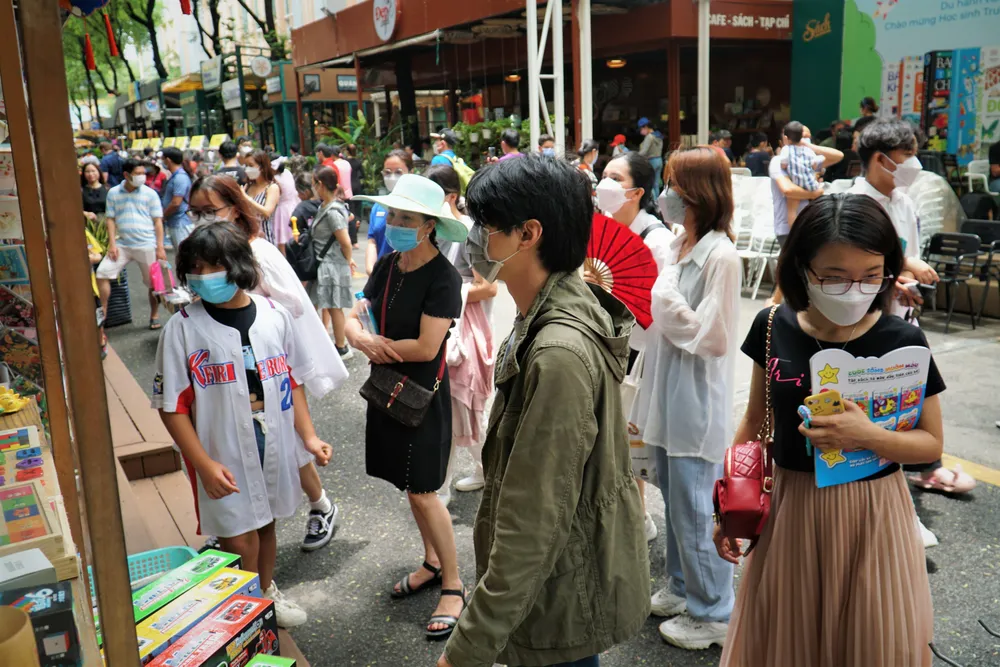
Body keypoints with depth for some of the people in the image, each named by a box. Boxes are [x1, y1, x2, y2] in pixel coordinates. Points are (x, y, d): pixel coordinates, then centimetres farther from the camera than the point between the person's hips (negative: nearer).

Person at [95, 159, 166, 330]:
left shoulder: (150, 193, -1)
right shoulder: (113, 193, 4)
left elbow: (158, 221, 0)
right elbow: (110, 219, 6)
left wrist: (160, 247, -5)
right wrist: (112, 243, -5)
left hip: (147, 245, -2)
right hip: (122, 244, 2)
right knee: (102, 274, -8)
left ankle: (155, 316, 24)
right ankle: (103, 311, 6)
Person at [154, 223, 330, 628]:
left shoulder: (274, 316, -2)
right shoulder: (183, 329, -12)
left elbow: (293, 381, 8)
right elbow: (172, 406, -10)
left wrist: (308, 436, 3)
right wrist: (204, 464, -15)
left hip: (273, 446, 4)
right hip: (223, 457, -3)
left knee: (266, 524, 21)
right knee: (239, 541, 1)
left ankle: (267, 592, 46)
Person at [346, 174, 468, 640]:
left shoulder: (443, 278, -18)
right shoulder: (386, 267, 3)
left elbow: (426, 347, -23)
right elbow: (353, 320, 4)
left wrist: (378, 345, -11)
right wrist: (363, 339, -18)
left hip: (423, 392, -7)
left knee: (422, 492, -2)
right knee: (410, 486, 17)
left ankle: (453, 586, 14)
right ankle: (432, 563, 35)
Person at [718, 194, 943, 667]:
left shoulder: (903, 342, -14)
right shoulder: (773, 328, -8)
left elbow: (931, 443, -5)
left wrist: (868, 436, -25)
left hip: (871, 514, -2)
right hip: (790, 506, 2)